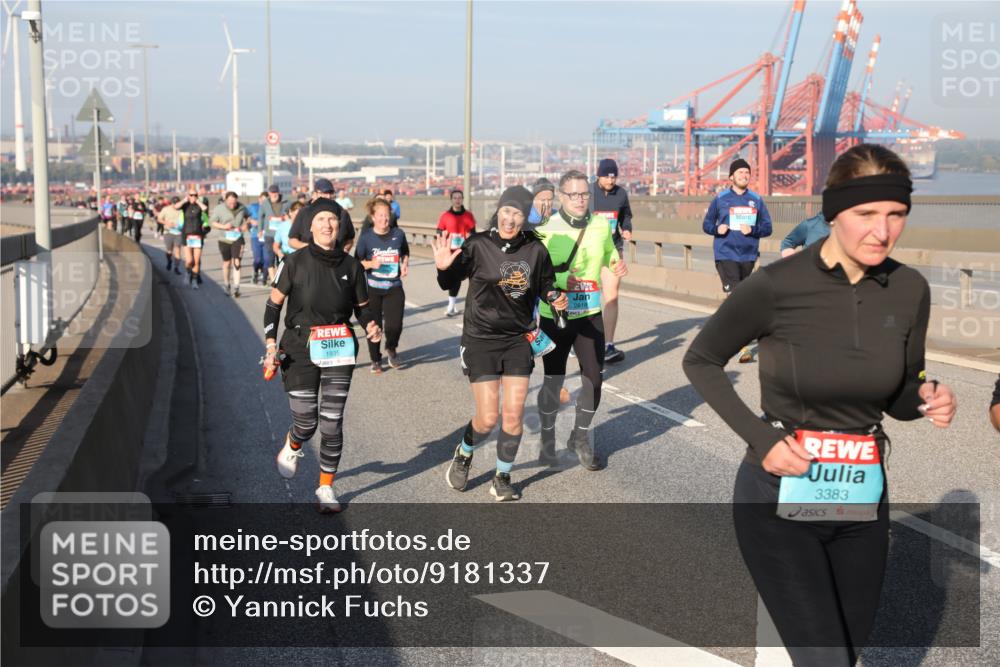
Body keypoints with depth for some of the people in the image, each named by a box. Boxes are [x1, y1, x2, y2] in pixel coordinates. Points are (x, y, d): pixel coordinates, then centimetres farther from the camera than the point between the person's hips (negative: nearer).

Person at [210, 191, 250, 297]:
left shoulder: (242, 208, -4)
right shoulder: (219, 209, -9)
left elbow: (247, 217, 16)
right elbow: (212, 221, -1)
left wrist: (245, 225, -4)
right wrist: (223, 226, -17)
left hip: (237, 238, 0)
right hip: (225, 239, 0)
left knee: (237, 262, -12)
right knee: (226, 263, 12)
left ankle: (235, 287, -12)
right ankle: (226, 285, 32)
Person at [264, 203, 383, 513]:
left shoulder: (351, 266, 0)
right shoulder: (295, 263, -6)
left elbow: (362, 306, 11)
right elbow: (274, 303, 1)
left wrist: (370, 326, -10)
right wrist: (271, 343, -8)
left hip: (338, 350, 2)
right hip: (300, 349, -2)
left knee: (332, 423, 1)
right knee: (306, 422, -1)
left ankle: (326, 488, 17)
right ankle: (291, 448, 37)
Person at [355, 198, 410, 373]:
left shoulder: (398, 234, 1)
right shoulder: (366, 236, -6)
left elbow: (405, 252, 20)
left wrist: (405, 263, 0)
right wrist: (371, 263, -18)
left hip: (394, 288, 1)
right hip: (372, 288, -1)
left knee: (394, 325, -8)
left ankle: (391, 349, 25)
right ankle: (375, 360, 25)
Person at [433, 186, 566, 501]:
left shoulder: (535, 250, -2)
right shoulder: (478, 245, -10)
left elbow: (545, 284, 12)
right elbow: (450, 283, -12)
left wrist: (555, 297, -9)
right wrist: (443, 268, -34)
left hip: (519, 339, 3)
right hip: (481, 339, -3)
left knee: (514, 416, 0)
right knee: (488, 418, -3)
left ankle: (502, 478, 21)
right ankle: (463, 455, 30)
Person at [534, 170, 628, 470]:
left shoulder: (601, 225, 1)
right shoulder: (546, 229, -11)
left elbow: (609, 253, 19)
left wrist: (617, 265, -2)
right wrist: (560, 279, -25)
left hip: (591, 315, 3)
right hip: (554, 316, -3)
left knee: (594, 379, 3)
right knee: (553, 381, 9)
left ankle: (581, 437, 26)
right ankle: (547, 439, 30)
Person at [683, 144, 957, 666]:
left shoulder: (910, 291, -5)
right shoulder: (775, 286, -19)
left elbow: (898, 396, 8)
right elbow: (699, 361, -4)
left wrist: (927, 400, -15)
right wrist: (760, 438, -16)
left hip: (862, 503, 5)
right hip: (780, 500, -5)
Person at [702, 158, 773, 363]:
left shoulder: (756, 200, 7)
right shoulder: (720, 199, 2)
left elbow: (767, 227, 7)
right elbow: (706, 224, 9)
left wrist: (753, 230, -13)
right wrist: (717, 229, -13)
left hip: (748, 256, 4)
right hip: (726, 255, -4)